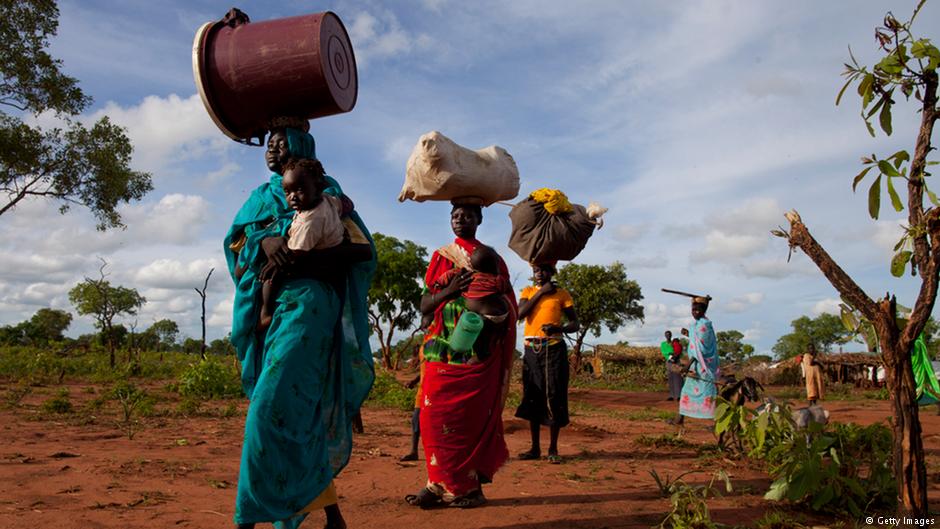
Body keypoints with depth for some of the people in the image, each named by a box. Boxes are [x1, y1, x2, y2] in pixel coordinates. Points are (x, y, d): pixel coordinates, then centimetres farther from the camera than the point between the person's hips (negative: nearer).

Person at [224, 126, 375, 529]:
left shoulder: (323, 189, 9)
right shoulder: (259, 197, 24)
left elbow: (359, 246, 0)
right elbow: (234, 240, 8)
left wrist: (307, 255, -15)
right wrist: (265, 240, -13)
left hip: (306, 301, -6)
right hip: (265, 306, 6)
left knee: (274, 407, -18)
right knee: (298, 414, 3)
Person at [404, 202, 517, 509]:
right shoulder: (440, 257, 15)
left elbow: (508, 306, 12)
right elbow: (424, 306, 9)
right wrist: (449, 290, -9)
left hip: (478, 354, -2)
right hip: (443, 351, 2)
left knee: (473, 416, -6)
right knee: (437, 416, -5)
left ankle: (461, 485, 1)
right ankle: (444, 483, 2)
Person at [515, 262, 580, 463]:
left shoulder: (561, 294, 4)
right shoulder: (528, 291, 11)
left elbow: (575, 324, 3)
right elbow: (520, 313, -8)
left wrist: (559, 328, -17)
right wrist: (540, 292, -8)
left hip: (554, 350, -3)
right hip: (531, 349, 3)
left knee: (554, 398, -4)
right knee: (531, 398, 6)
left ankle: (553, 449, 7)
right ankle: (535, 448, 16)